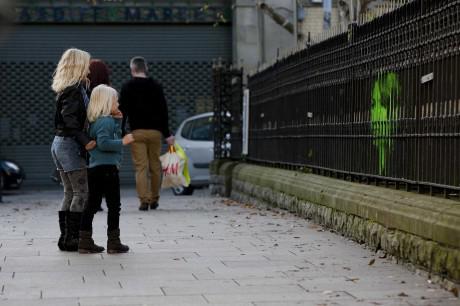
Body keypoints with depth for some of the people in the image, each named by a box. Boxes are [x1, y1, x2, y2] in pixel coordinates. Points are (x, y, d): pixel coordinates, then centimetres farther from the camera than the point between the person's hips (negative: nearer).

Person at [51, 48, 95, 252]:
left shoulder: (66, 89, 14)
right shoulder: (75, 89, -14)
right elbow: (70, 119, -24)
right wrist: (85, 141, -26)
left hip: (60, 143, 9)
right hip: (70, 145, -9)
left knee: (69, 193, 12)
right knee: (82, 193, -4)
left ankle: (65, 238, 14)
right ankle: (72, 238, -4)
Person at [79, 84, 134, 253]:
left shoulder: (96, 121, 16)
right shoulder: (106, 121, -14)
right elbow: (103, 143, -25)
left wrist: (117, 120, 14)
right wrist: (123, 142, -18)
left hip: (94, 168, 9)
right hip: (107, 168, -9)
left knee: (92, 205, 9)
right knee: (114, 205, 0)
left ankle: (85, 242, 10)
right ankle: (114, 242, 4)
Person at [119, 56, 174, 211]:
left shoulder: (127, 87, 1)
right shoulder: (156, 86, 7)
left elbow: (123, 111, -2)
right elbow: (163, 111, 5)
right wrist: (167, 134, 7)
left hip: (137, 132, -2)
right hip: (155, 131, 2)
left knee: (141, 167, -4)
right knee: (155, 167, 10)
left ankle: (144, 200, -12)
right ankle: (154, 200, 15)